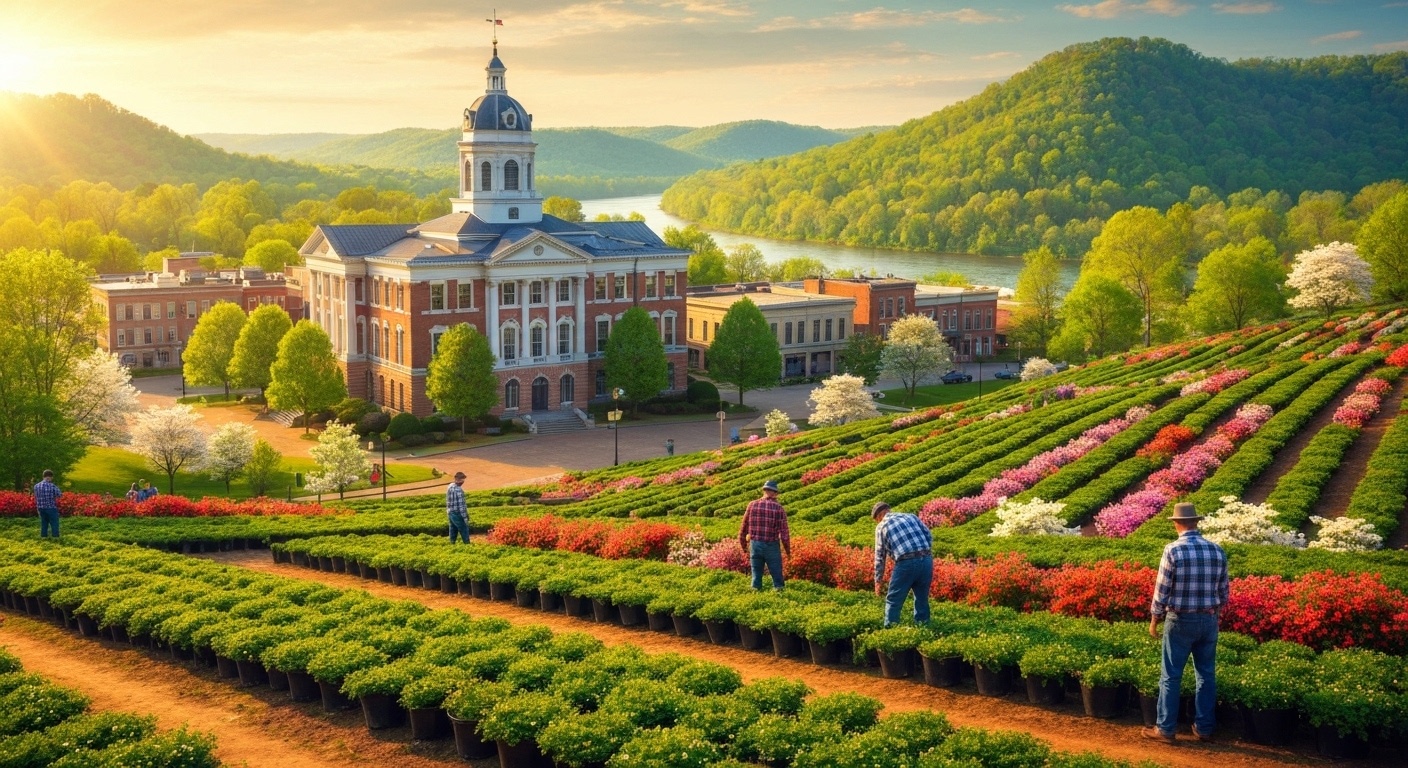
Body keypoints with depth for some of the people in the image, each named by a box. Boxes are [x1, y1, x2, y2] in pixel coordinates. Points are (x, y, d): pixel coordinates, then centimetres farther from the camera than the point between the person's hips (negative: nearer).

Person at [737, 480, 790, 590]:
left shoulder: (752, 505, -1)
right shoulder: (779, 508, -8)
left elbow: (743, 527, 4)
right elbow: (784, 532, -9)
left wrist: (743, 545, 18)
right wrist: (788, 550, 3)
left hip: (755, 545, 3)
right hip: (772, 547, -2)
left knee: (756, 576, 12)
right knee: (777, 577, 6)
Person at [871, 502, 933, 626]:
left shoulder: (882, 526, 12)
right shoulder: (910, 516, 22)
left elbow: (880, 555, 14)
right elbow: (929, 536, 14)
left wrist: (878, 580, 20)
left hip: (906, 563, -4)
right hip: (926, 560, 4)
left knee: (893, 600, 8)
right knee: (922, 599, 18)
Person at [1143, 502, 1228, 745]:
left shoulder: (1173, 550, -15)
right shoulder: (1218, 551, -1)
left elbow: (1162, 590, -11)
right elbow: (1223, 591, 7)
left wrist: (1154, 620, 1)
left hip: (1180, 620, -4)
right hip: (1209, 619, 4)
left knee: (1171, 676, 4)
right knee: (1206, 674, 13)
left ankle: (1165, 729, 9)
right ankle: (1204, 728, 19)